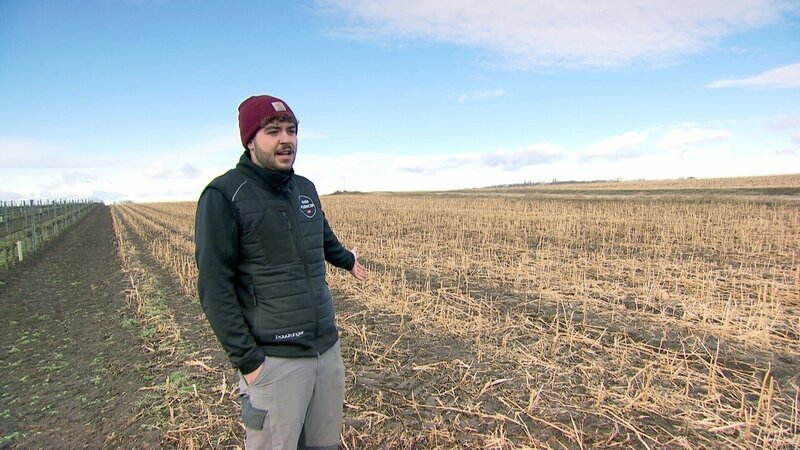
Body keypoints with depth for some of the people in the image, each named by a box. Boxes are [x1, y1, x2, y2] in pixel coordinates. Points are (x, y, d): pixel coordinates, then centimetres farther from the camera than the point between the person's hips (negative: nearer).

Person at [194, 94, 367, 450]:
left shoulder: (305, 188, 8)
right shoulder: (223, 196, -10)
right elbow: (215, 287, -12)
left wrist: (348, 260, 46)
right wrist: (246, 360, -14)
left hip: (328, 348, 6)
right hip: (274, 359, -6)